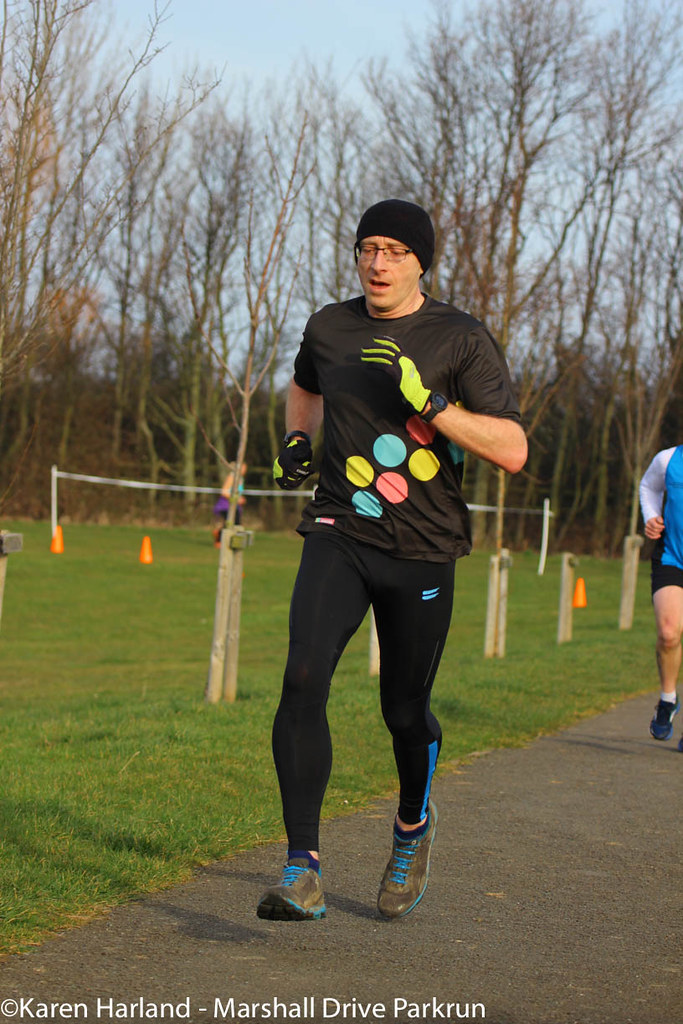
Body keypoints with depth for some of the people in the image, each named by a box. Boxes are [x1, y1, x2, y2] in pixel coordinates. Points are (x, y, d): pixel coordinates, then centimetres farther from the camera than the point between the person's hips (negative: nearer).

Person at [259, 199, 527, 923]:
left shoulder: (462, 341, -4)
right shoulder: (329, 328, 8)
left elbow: (512, 451, -12)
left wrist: (427, 401, -22)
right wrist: (296, 439, 14)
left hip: (422, 551, -2)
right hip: (338, 536, 2)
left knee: (405, 712, 7)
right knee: (303, 679, -20)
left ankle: (414, 825, 41)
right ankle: (302, 872, -20)